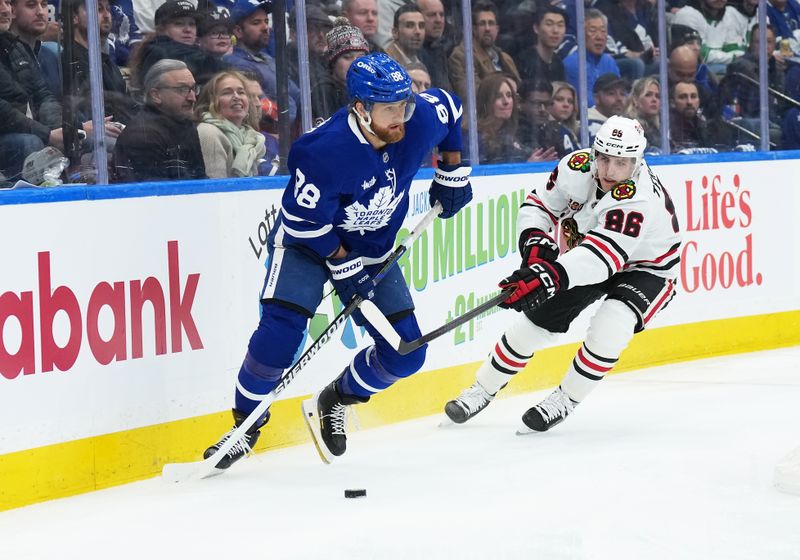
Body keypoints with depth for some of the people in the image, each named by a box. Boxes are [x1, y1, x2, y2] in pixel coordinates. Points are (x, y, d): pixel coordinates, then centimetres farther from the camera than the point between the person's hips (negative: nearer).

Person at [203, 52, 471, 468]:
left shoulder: (421, 119, -19)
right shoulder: (326, 151, -35)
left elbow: (450, 109, 6)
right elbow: (304, 220, -24)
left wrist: (452, 176, 7)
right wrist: (344, 268, -20)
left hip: (373, 248, 5)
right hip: (307, 241, -5)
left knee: (405, 354, -2)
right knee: (280, 329, -25)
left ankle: (333, 403, 23)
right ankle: (247, 421, -4)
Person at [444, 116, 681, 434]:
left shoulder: (640, 201, -40)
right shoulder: (577, 168, -22)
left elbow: (602, 256, -51)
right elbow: (538, 205, -8)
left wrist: (548, 276, -64)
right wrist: (535, 242, -30)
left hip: (644, 268, -5)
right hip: (585, 257, 5)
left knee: (610, 325, -31)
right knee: (535, 319, 0)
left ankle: (564, 401, -10)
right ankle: (482, 390, 19)